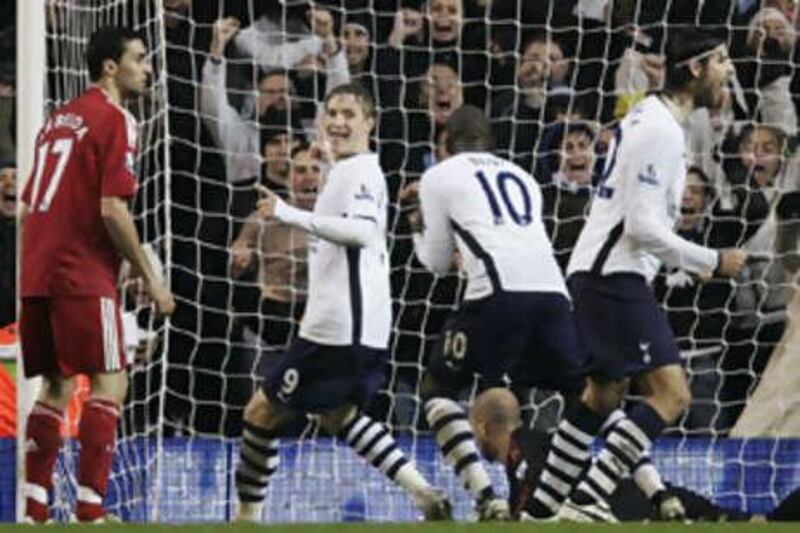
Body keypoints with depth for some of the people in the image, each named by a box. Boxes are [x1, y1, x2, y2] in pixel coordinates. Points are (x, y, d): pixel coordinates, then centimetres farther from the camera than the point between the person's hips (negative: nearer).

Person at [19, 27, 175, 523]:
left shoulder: (59, 119, 19)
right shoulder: (115, 120, -6)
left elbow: (29, 203, 22)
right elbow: (112, 209, -15)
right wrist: (150, 277, -8)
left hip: (37, 272, 8)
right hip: (83, 276, -8)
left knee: (57, 386, 12)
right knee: (109, 383, -6)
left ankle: (35, 508, 6)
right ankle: (90, 506, -14)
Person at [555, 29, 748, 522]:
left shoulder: (652, 116, 15)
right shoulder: (661, 130, -17)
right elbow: (642, 227, -21)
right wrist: (713, 262, -13)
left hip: (600, 272, 11)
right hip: (616, 276, -11)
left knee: (603, 396, 17)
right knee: (672, 394, -15)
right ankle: (586, 501, -20)